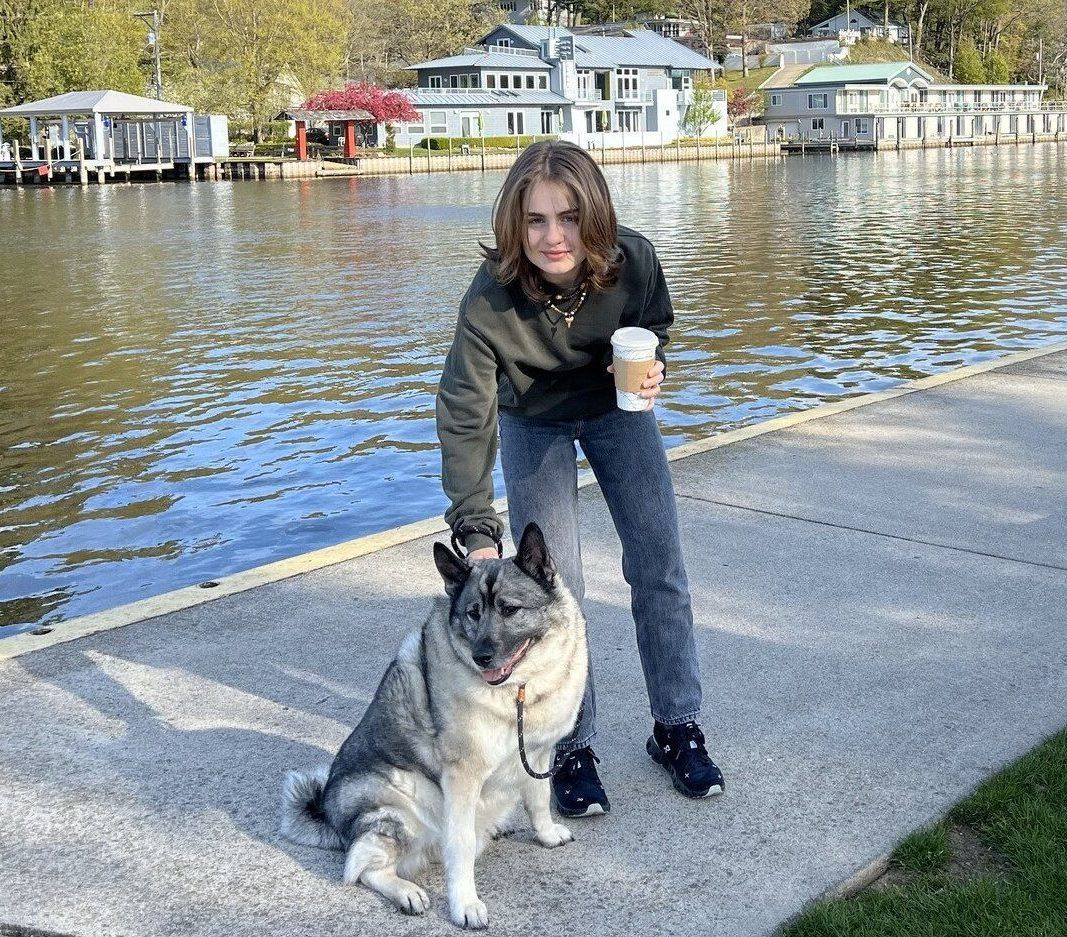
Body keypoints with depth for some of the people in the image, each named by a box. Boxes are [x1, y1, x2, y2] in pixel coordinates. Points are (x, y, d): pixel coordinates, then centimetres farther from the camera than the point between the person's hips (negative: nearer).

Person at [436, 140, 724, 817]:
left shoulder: (634, 261, -29)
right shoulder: (490, 300, -36)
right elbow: (466, 418, -32)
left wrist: (651, 369, -28)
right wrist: (478, 532, -39)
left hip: (617, 407, 2)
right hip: (534, 423, -2)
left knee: (660, 567, 0)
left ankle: (678, 726, 16)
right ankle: (571, 746, 9)